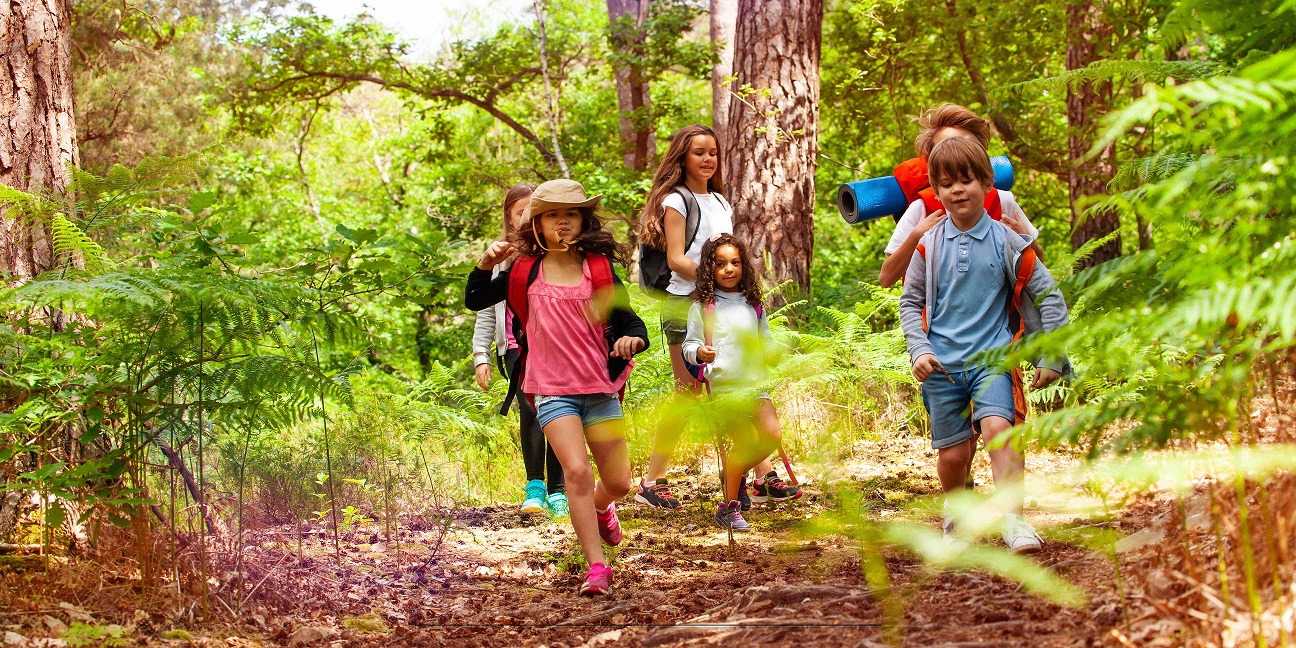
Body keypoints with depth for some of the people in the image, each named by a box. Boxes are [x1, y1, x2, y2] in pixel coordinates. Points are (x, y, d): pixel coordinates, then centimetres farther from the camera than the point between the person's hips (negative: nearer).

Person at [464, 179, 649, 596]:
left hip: (600, 388, 2)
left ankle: (599, 507, 45)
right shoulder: (525, 272, 3)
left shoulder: (599, 269, 2)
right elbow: (474, 301, 9)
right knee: (577, 470, -20)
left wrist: (632, 338, -23)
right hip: (551, 390, -1)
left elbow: (628, 319, 0)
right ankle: (597, 567, -15)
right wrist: (487, 263, -7)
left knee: (619, 482, 8)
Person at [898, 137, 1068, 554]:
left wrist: (1052, 358, 0)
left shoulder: (1005, 241, -1)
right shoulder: (930, 245, 4)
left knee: (997, 426, -26)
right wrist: (920, 349, -3)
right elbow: (910, 302, 13)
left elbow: (1048, 296, 4)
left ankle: (1013, 519, -29)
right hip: (942, 364, 2)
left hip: (992, 358, -2)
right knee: (952, 453, 6)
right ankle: (955, 514, 35)